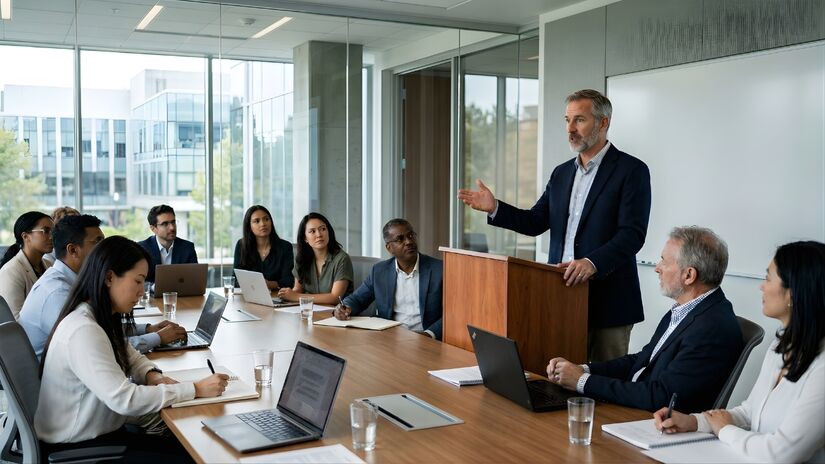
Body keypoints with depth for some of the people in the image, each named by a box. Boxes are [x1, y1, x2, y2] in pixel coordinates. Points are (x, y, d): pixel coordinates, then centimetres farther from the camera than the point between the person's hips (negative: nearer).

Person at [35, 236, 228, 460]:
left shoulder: (104, 319, 4)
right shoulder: (83, 330, -26)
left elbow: (130, 357, 19)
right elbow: (124, 399, -30)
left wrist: (153, 376, -4)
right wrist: (196, 389, -26)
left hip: (102, 432, 9)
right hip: (75, 449, -9)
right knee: (187, 457, -11)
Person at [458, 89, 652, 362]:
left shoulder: (631, 170, -6)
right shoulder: (562, 173, 15)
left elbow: (632, 234, -15)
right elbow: (536, 222, 13)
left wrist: (593, 263, -29)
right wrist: (494, 208, -2)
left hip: (607, 300, -5)